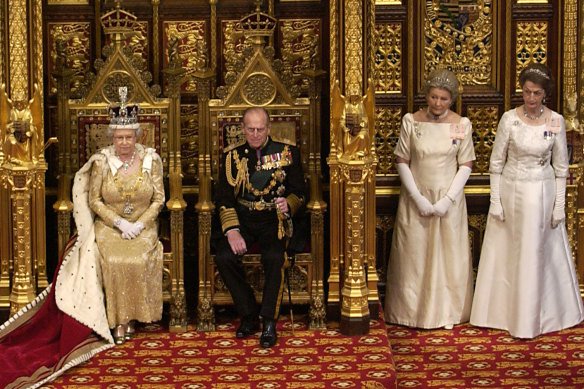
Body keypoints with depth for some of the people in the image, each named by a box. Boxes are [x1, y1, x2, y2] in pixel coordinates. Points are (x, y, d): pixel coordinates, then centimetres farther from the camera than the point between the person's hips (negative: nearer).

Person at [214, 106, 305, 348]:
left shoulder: (286, 153, 6)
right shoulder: (232, 155, 8)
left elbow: (299, 192, 7)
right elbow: (224, 199, 3)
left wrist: (288, 204, -18)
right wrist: (232, 231, -13)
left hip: (274, 220, -2)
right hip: (242, 219, 2)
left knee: (274, 258, -32)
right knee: (224, 257, -25)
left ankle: (269, 323, -19)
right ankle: (249, 317, -8)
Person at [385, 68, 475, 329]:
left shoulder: (462, 125, -3)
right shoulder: (411, 122, -4)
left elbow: (466, 165, -1)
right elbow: (401, 161, -2)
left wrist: (447, 199, -11)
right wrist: (418, 198, -10)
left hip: (448, 200, 0)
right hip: (416, 198, 0)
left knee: (448, 256, 6)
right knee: (413, 256, 5)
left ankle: (447, 312, 19)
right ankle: (412, 311, 19)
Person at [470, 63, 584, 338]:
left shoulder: (556, 122, -4)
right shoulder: (509, 119, -7)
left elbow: (561, 167, 2)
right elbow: (496, 163, -2)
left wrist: (560, 204, -1)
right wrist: (495, 200, -5)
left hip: (542, 194, 1)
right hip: (511, 192, 0)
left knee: (540, 254, 8)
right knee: (508, 254, 8)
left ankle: (535, 316, 23)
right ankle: (505, 312, 22)